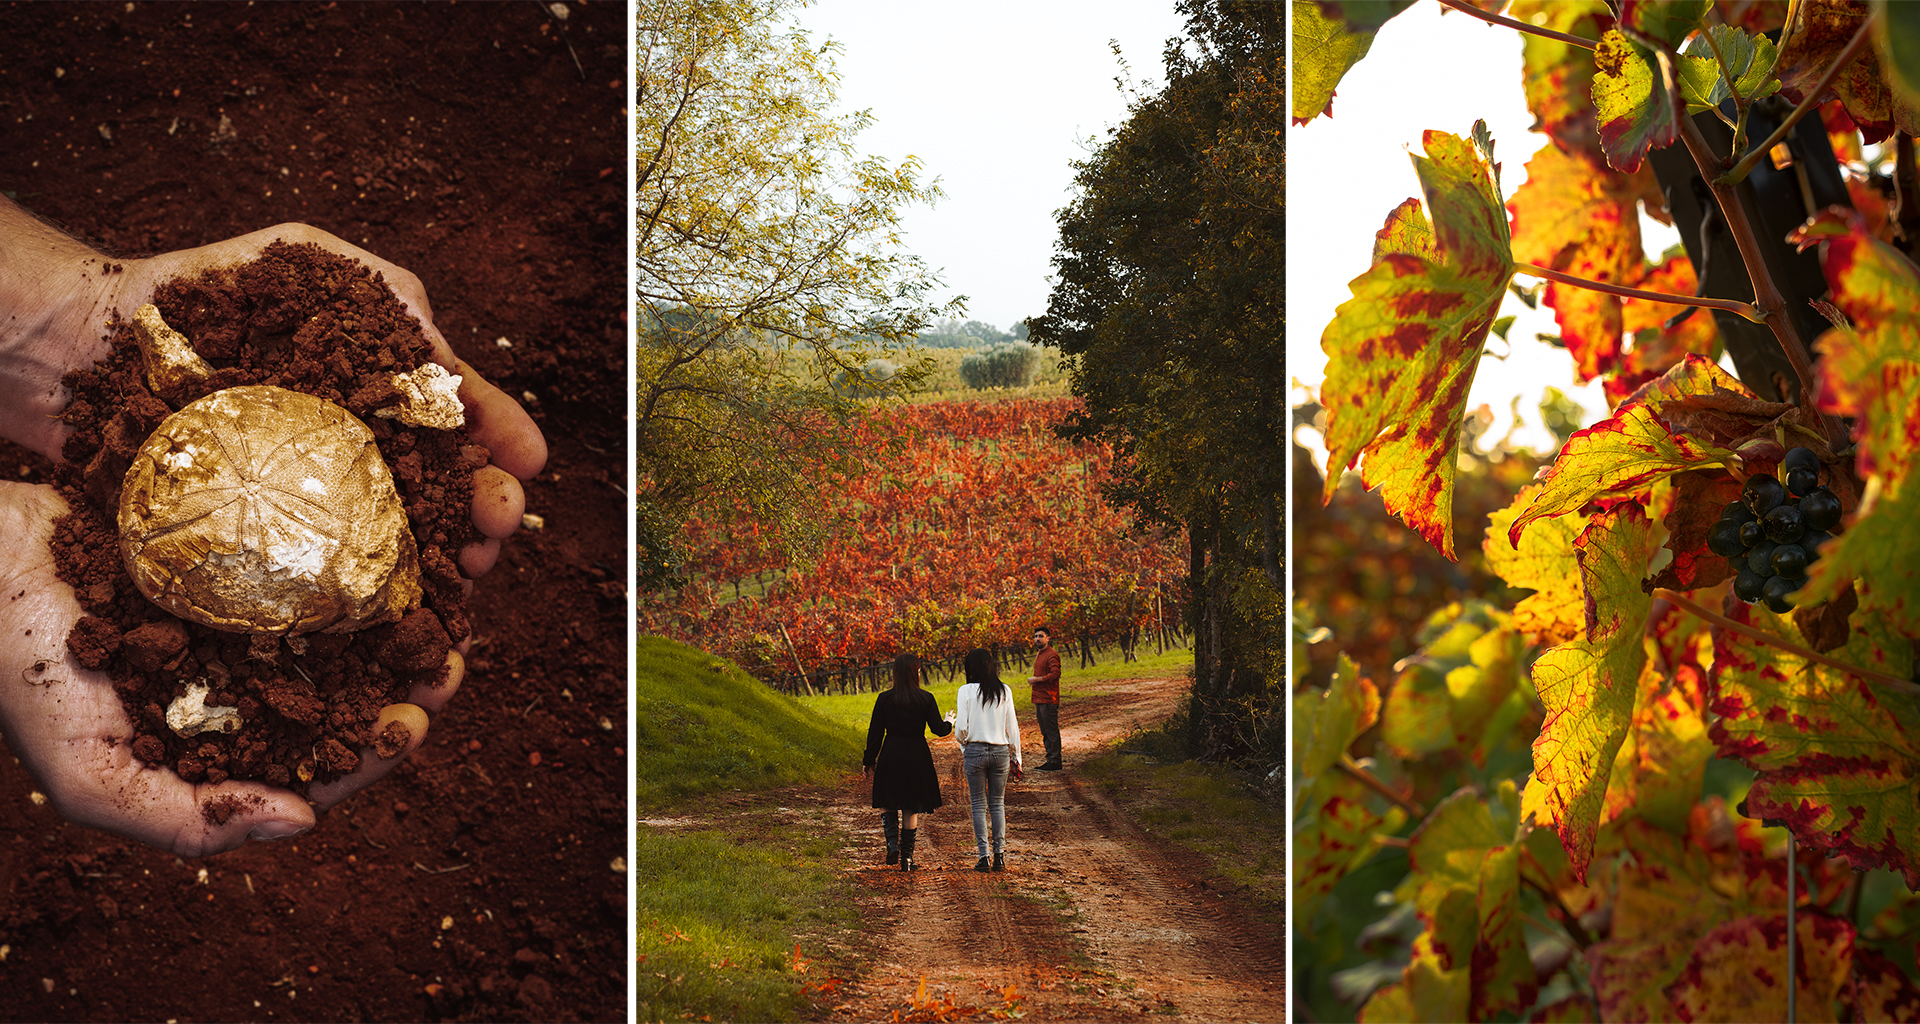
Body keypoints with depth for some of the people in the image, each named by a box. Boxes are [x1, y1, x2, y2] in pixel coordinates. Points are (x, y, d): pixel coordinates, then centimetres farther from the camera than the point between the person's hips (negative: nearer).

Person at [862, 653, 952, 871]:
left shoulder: (884, 699, -3)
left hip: (891, 755, 0)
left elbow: (875, 732, -1)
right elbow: (938, 729, -5)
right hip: (917, 755, 0)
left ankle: (892, 843, -5)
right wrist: (949, 723, 18)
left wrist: (869, 760, 9)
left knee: (887, 803, 17)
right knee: (912, 809, 9)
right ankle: (906, 858, 11)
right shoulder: (926, 699, -5)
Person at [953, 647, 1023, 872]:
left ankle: (983, 856, 1)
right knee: (998, 803, 12)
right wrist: (1016, 757, 13)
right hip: (1000, 751, 3)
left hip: (975, 750, -2)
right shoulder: (1004, 691, 1)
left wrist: (963, 743, 12)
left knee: (979, 805, 5)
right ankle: (999, 854, 5)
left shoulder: (966, 691, -8)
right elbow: (1012, 727, 5)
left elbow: (961, 729, -10)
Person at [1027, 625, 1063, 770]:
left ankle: (1055, 762, -4)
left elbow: (1055, 674, -24)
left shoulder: (1052, 655, -12)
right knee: (1045, 732, 13)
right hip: (1039, 700, 10)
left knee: (1052, 731, -7)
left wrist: (1036, 679, -17)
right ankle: (1050, 760, 19)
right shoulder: (1039, 655, 20)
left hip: (1048, 700, -10)